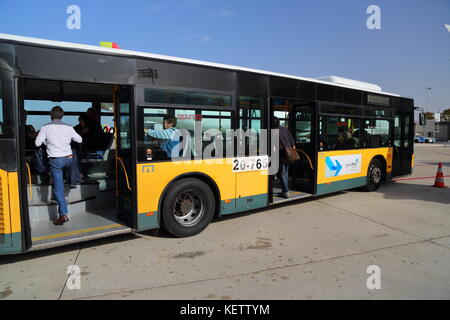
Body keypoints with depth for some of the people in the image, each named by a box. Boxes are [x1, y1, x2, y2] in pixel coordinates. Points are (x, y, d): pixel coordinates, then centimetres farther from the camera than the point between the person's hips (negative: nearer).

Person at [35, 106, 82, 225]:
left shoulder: (46, 128, -4)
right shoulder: (68, 127, 3)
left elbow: (38, 143, -5)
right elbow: (79, 140, 10)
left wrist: (46, 141, 15)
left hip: (55, 160, -3)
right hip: (69, 158, 3)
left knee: (58, 187, -2)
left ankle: (63, 214, -8)